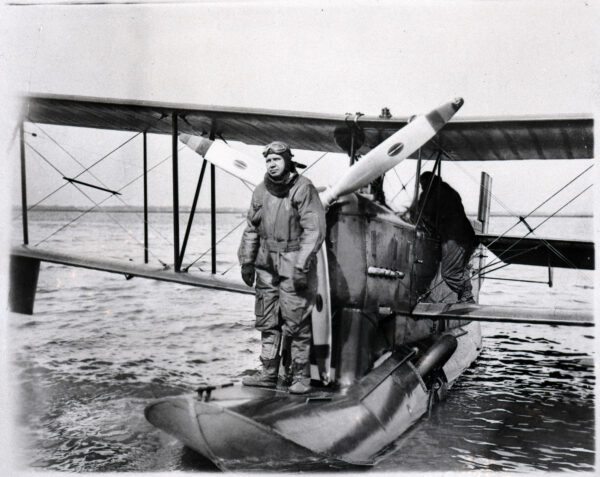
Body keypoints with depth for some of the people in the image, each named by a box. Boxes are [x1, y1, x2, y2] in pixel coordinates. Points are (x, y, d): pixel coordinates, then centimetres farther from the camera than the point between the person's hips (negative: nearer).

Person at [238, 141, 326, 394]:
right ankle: (268, 373, 20)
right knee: (267, 321, 10)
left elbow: (315, 230, -14)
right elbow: (251, 228, 18)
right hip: (267, 264, 6)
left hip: (294, 263, -6)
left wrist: (302, 265, -18)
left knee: (296, 322, -4)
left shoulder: (303, 189, -10)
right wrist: (246, 261, 15)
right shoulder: (261, 191, 9)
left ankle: (300, 375, 9)